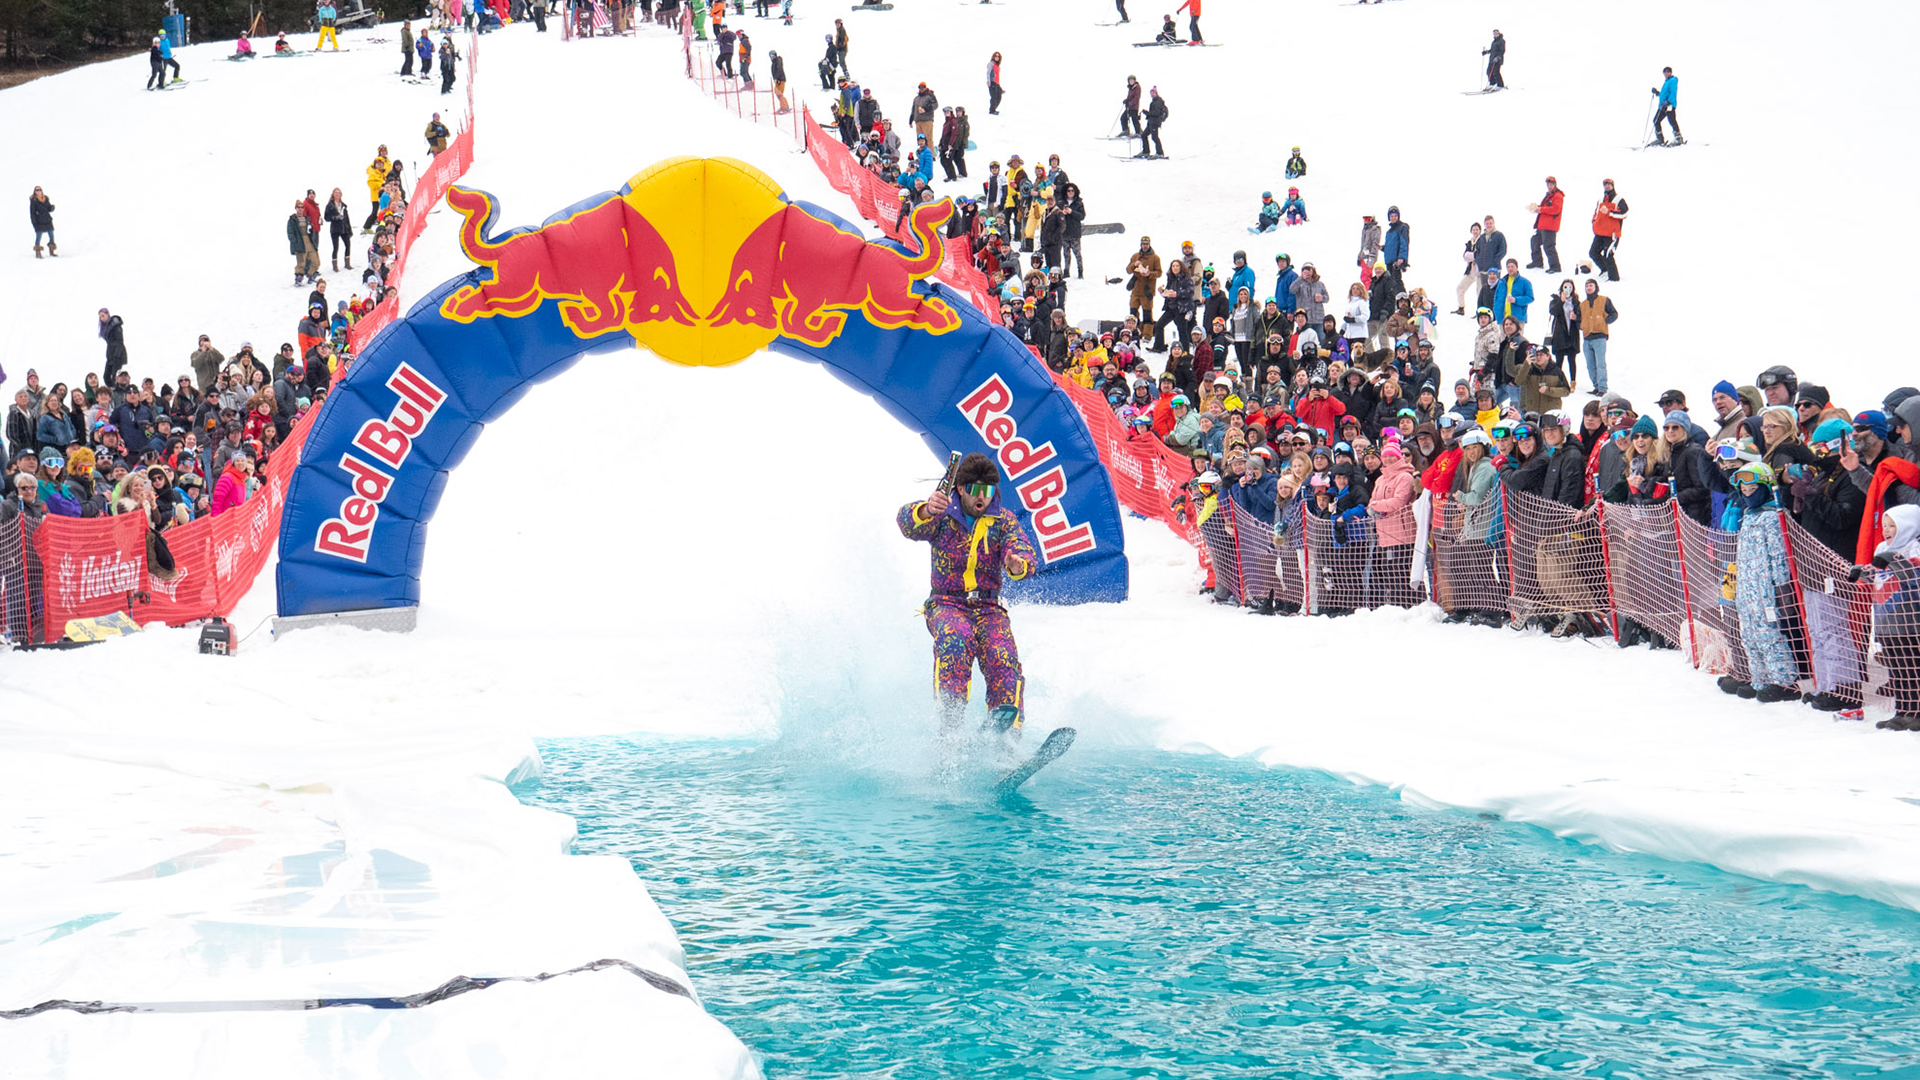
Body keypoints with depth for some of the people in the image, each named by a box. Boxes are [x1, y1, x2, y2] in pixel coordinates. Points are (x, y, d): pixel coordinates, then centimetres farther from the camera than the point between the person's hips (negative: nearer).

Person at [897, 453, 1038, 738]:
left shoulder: (1004, 520, 7)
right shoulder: (943, 516, 2)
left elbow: (1023, 551, -9)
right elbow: (908, 523, -18)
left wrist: (1018, 564, -35)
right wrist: (926, 511, -43)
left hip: (988, 608, 2)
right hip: (947, 605, -2)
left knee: (1003, 658, -25)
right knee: (957, 638, -35)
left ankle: (1007, 734, -29)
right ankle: (950, 722, -43)